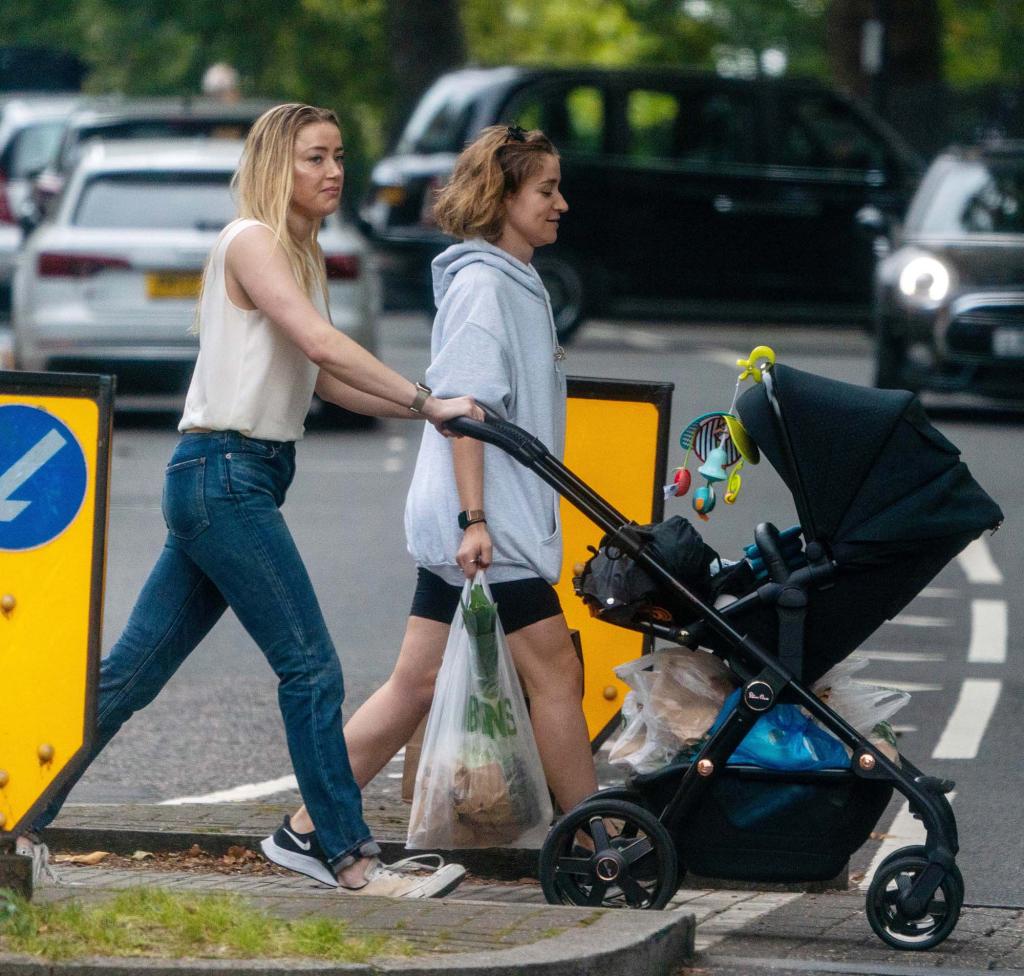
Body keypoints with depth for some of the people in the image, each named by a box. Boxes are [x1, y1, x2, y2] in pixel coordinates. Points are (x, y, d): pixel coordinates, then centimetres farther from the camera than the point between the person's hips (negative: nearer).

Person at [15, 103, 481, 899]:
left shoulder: (302, 256, 18)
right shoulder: (251, 242, -10)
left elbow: (325, 379, 15)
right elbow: (320, 342, -22)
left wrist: (424, 412, 4)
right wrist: (425, 400, -24)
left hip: (249, 477, 9)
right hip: (222, 469, -9)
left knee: (135, 669, 9)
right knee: (311, 666, -9)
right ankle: (352, 858, -7)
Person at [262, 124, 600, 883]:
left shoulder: (518, 284, 19)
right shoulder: (482, 284, -11)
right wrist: (474, 519, -23)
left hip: (471, 524, 10)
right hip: (484, 522, -10)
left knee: (418, 685, 8)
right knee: (555, 670, -7)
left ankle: (306, 830, 10)